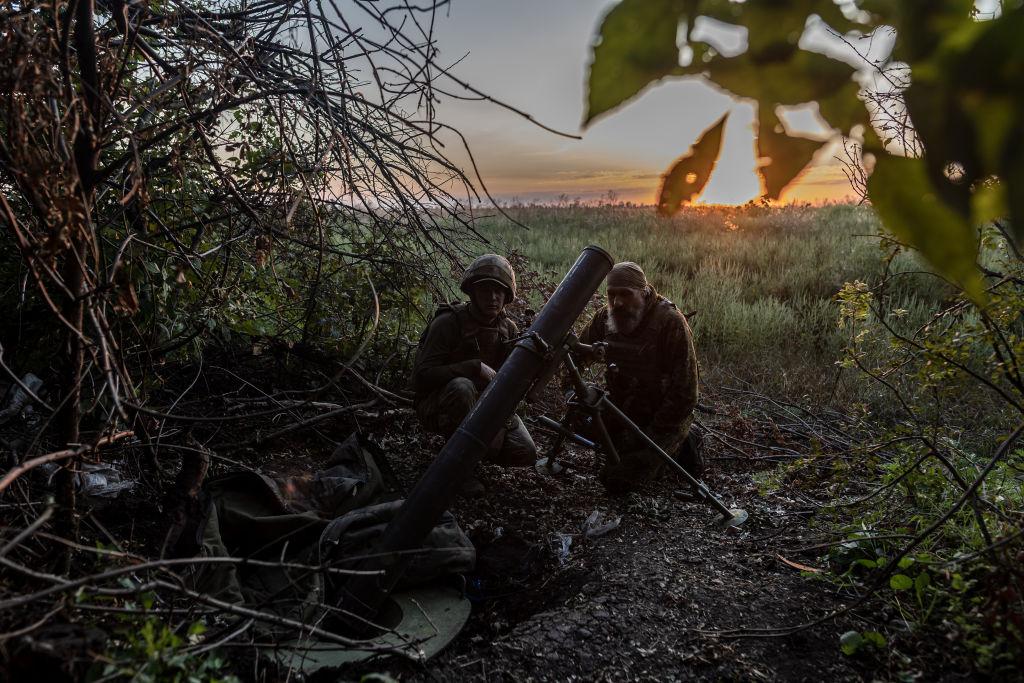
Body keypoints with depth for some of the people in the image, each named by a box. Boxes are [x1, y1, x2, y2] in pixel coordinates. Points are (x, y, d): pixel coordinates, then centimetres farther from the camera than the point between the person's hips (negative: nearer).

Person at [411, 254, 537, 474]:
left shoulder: (508, 329, 1)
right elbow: (421, 376, -26)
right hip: (436, 405, -5)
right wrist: (475, 367, -32)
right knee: (461, 386, -40)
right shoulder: (448, 322, -18)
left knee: (526, 453, -14)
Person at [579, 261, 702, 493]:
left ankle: (679, 447, 9)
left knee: (616, 481, -13)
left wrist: (651, 438, -22)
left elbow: (684, 395, -22)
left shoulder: (671, 323, -23)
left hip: (663, 418, -8)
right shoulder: (604, 318, -6)